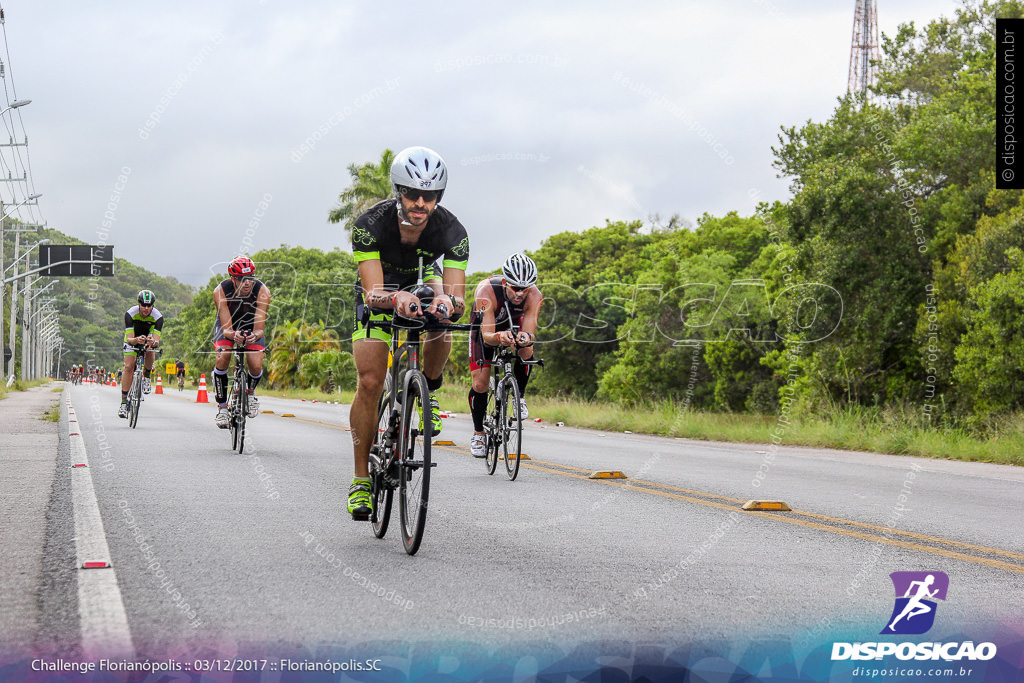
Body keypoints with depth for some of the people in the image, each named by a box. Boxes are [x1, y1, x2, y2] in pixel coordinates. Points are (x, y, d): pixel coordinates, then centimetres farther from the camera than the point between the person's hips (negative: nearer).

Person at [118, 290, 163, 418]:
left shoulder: (158, 317, -29)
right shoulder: (130, 314, -30)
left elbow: (157, 341, -34)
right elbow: (129, 339, -34)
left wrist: (153, 342, -58)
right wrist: (136, 340, -57)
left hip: (149, 338, 0)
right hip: (133, 339, 0)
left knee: (150, 354, -33)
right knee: (129, 366, -20)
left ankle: (146, 378, -4)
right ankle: (124, 402, -16)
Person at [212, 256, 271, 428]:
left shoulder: (262, 291, -32)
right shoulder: (220, 291, -32)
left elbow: (259, 329, -34)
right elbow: (226, 329, -34)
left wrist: (255, 335, -57)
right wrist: (234, 335, -57)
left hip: (251, 325, 0)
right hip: (228, 324, 0)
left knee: (256, 366, -19)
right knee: (223, 357, -27)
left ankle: (250, 392, 17)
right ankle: (222, 407, -11)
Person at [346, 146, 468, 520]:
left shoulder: (452, 231, -32)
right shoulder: (370, 224, -35)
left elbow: (458, 299, -37)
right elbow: (372, 293, -42)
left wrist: (449, 301, -61)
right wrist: (394, 299, -64)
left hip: (422, 282, 1)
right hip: (380, 292, -1)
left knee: (441, 333, -33)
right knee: (370, 381, -14)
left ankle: (428, 391, 0)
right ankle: (361, 479, -2)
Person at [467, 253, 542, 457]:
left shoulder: (534, 297, -34)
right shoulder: (486, 291, -40)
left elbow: (530, 331, -40)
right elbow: (487, 336, -45)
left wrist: (527, 337, -64)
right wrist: (499, 337, -67)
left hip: (514, 326, 2)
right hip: (485, 328, -1)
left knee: (526, 352, -32)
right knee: (480, 385, -11)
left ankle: (519, 397, -5)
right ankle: (478, 433, 12)